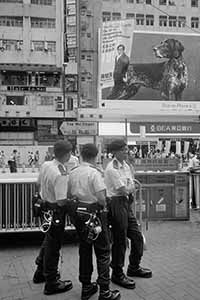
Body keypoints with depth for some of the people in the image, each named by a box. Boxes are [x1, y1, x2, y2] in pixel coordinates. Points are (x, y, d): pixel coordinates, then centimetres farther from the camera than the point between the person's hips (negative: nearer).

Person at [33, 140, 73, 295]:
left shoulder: (45, 165, -2)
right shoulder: (61, 175, -28)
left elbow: (39, 185, 12)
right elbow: (61, 201, -28)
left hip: (45, 205, 9)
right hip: (56, 211, -9)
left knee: (48, 240, 26)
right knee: (54, 245, 6)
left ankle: (41, 272, 45)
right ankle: (51, 283, 24)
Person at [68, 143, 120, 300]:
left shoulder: (72, 172, 4)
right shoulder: (94, 172, -16)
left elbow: (69, 195, 6)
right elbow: (101, 198, -21)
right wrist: (103, 206, -1)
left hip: (78, 214, 7)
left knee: (84, 249, 17)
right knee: (103, 252, 5)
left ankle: (86, 287, 29)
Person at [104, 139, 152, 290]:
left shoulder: (126, 165, 11)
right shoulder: (112, 168, -18)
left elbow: (132, 186, 13)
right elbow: (124, 190, -19)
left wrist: (128, 189, -6)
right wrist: (131, 188, 0)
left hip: (127, 203, 9)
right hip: (117, 205, -9)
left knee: (137, 236, 16)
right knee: (120, 241, 3)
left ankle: (134, 268, 37)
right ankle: (117, 274, 21)